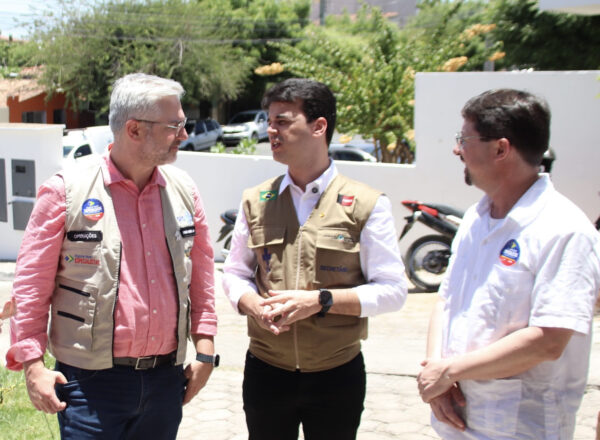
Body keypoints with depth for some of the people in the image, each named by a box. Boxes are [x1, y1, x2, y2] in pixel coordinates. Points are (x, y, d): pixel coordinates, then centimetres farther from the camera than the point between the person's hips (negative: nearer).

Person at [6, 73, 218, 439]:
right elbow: (32, 282, -5)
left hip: (166, 378, 4)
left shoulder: (184, 190, 5)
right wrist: (32, 362, -8)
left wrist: (205, 348, 8)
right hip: (92, 381, -4)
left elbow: (201, 273, 11)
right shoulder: (67, 191, -7)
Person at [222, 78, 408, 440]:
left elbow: (392, 290, -7)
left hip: (337, 374, -2)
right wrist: (253, 304, -11)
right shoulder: (256, 202, 4)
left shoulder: (367, 205, -6)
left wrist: (320, 300, -19)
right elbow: (235, 273, 12)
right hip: (265, 370, 3)